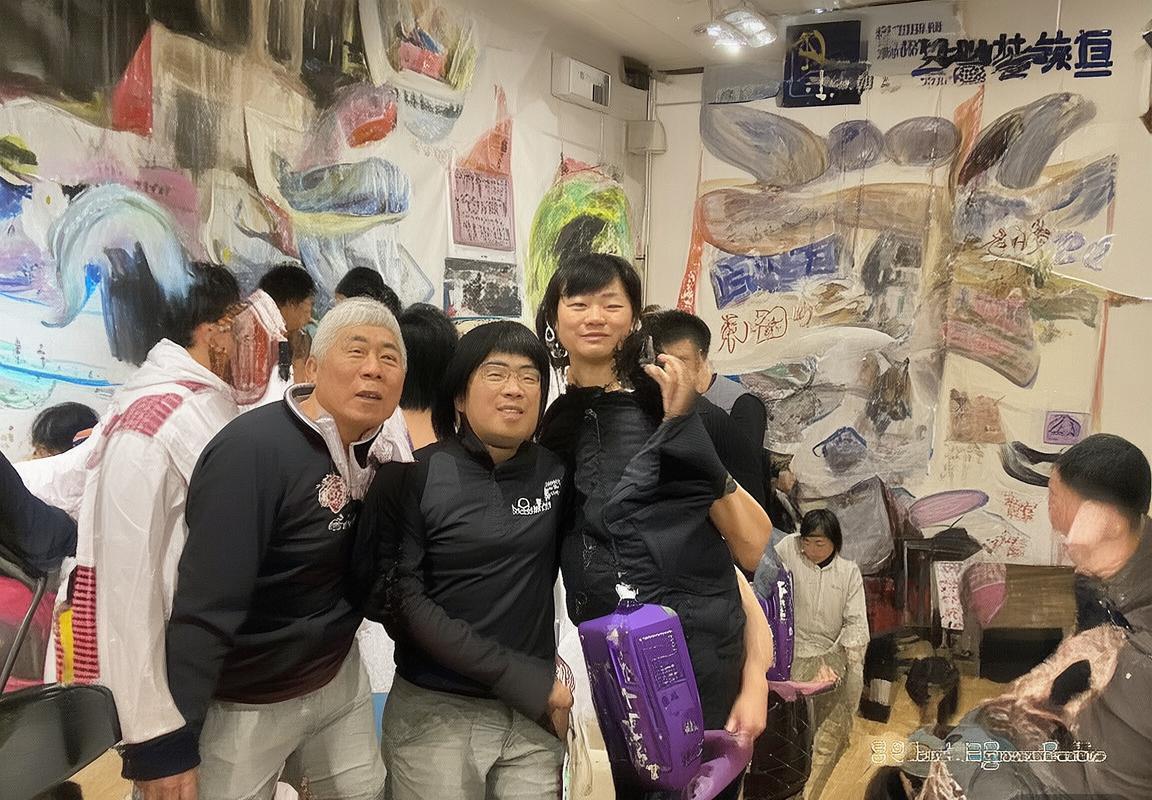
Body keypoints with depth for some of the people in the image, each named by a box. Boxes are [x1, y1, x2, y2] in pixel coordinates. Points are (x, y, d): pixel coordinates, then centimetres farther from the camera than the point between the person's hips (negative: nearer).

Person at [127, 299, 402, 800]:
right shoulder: (253, 449, -25)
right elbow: (206, 606, -26)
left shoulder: (371, 450, -1)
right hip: (245, 702, -7)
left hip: (339, 679, 7)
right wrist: (165, 743, -24)